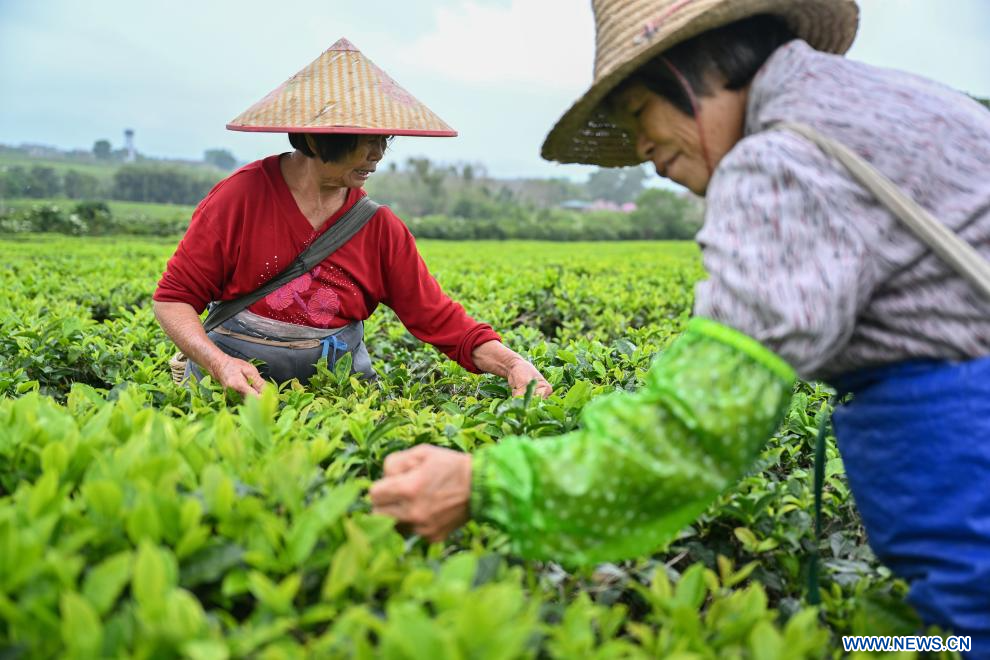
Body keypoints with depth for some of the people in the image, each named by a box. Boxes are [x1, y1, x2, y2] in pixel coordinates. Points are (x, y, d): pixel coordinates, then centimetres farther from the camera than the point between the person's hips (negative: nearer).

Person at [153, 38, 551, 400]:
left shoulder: (382, 228, -1)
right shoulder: (242, 196, -9)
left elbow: (440, 320, 0)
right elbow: (173, 298, -5)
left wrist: (512, 363, -16)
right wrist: (219, 363, -23)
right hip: (240, 378, -2)